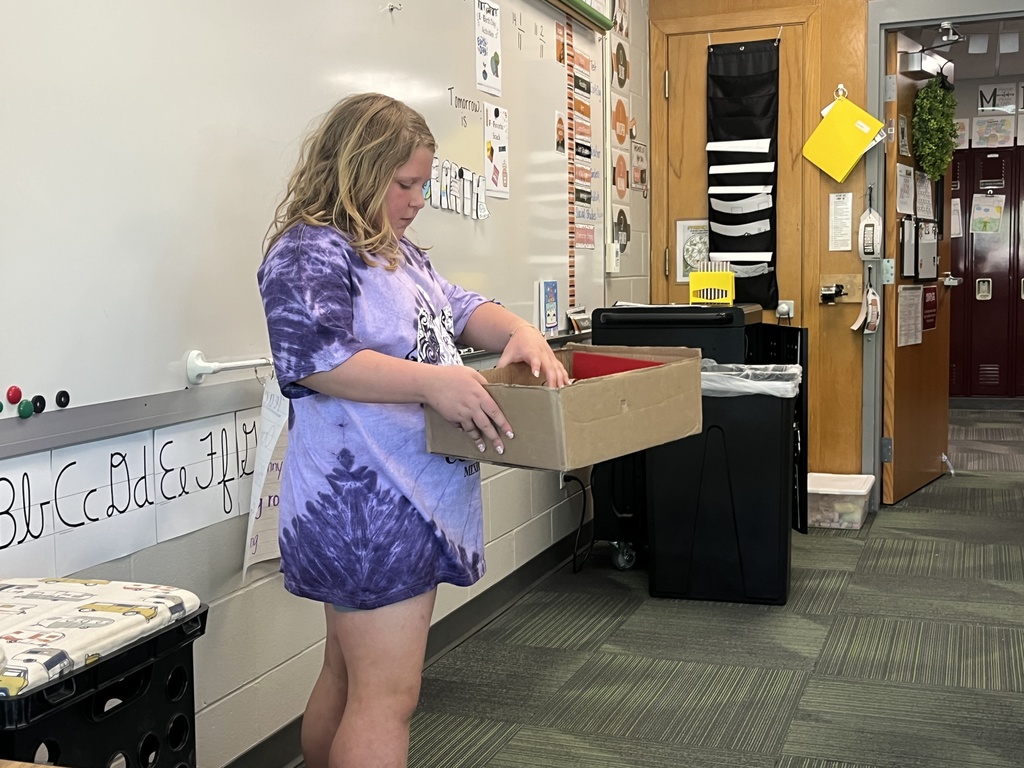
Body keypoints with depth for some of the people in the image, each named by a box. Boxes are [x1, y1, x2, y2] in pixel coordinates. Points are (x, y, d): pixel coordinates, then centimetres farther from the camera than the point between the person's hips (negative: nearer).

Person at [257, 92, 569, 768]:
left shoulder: (399, 253, 20)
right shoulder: (309, 253, -12)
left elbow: (457, 307, 19)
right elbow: (313, 357, -24)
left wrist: (518, 331, -3)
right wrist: (432, 383, -30)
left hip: (413, 501, 10)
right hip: (365, 508, -10)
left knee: (349, 676, 19)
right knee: (388, 697, -7)